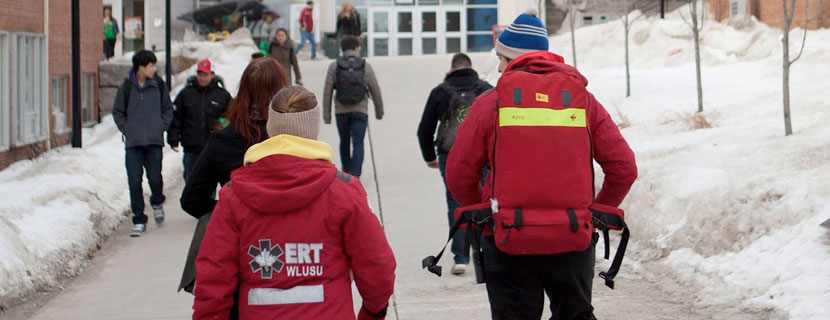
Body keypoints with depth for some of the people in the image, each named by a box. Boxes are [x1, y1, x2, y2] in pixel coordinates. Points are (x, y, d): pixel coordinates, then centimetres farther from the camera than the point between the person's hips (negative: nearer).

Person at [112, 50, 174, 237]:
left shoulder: (158, 85, 2)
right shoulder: (127, 86, 0)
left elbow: (168, 109, 13)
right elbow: (117, 111, 10)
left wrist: (161, 127, 2)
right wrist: (126, 130, 1)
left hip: (154, 141, 0)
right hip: (133, 144, 0)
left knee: (155, 178, -6)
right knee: (134, 182, -2)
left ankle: (157, 204, 27)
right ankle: (139, 220, 6)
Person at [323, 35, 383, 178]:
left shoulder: (334, 67, -3)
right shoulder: (366, 66, -3)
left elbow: (327, 92, -4)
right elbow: (375, 90, 2)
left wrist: (326, 114, 2)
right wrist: (379, 111, 15)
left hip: (341, 111, 2)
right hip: (360, 111, -1)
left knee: (344, 142, 18)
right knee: (358, 143, -1)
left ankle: (346, 170, 32)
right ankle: (355, 174, -14)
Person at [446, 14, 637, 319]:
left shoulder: (491, 103, -2)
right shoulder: (584, 100, 5)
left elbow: (459, 173, 1)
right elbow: (624, 168, 4)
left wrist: (483, 215, 18)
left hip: (509, 242, -2)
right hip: (573, 240, 2)